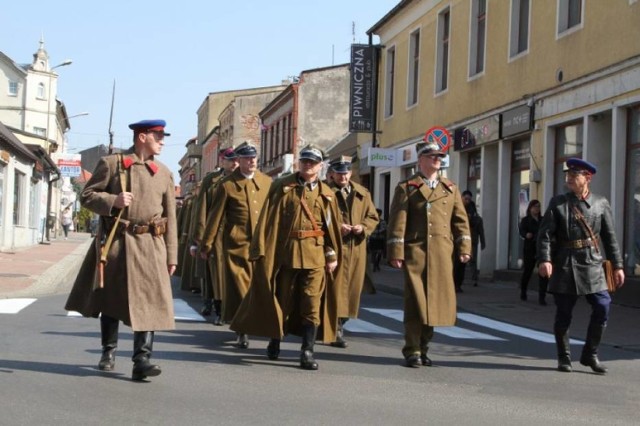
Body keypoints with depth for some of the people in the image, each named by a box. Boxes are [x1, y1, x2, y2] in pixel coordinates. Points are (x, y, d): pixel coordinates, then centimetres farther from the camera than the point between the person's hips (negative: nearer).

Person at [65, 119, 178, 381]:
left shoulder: (164, 173, 11)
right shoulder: (111, 163, 2)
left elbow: (170, 217, 10)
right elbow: (87, 196, 3)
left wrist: (171, 256, 6)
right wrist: (112, 201, -17)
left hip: (150, 245, 1)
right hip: (116, 242, -1)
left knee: (149, 302, -8)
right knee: (109, 299, 11)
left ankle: (142, 360, -9)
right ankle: (108, 352, 29)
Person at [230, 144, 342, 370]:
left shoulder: (326, 193, 8)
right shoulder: (281, 186, 4)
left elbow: (332, 226, 8)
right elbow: (268, 219, -1)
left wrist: (333, 255, 3)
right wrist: (261, 248, -7)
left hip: (315, 253, 0)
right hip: (284, 250, 0)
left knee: (312, 302, -4)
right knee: (281, 299, 11)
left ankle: (307, 351, 2)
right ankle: (274, 341, 31)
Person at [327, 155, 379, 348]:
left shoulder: (363, 193, 14)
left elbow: (373, 217, 17)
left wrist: (363, 227, -2)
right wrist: (335, 227, -14)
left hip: (357, 247, 5)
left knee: (353, 286, 7)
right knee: (335, 285, -6)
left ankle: (341, 323, 20)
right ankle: (335, 328, -2)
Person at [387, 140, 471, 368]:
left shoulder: (451, 189, 17)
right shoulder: (406, 187, 5)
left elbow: (460, 220, 14)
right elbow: (397, 222, -2)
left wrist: (464, 247, 2)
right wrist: (396, 252, -9)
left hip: (442, 255, 4)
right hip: (415, 253, -4)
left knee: (436, 300, 5)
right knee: (415, 301, -3)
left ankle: (423, 347, 19)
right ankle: (412, 351, 5)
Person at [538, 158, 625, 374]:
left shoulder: (600, 203, 6)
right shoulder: (558, 203, 3)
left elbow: (610, 237, 8)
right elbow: (545, 233, -3)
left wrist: (617, 265, 4)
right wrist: (544, 259, -17)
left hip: (591, 265, 1)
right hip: (565, 265, -1)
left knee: (602, 306, -9)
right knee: (563, 314, 3)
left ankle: (590, 354, 9)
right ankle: (563, 358, 18)